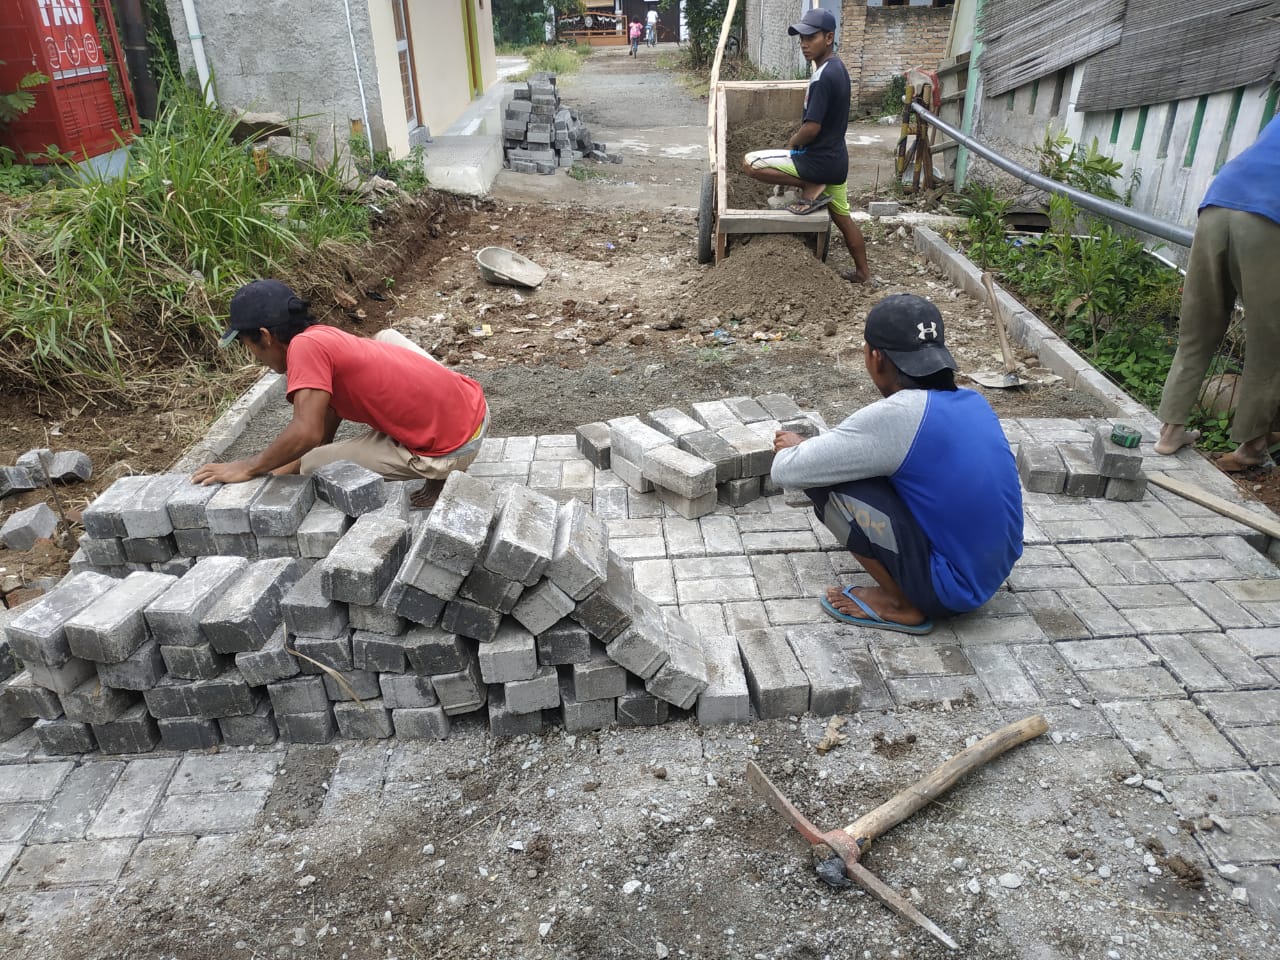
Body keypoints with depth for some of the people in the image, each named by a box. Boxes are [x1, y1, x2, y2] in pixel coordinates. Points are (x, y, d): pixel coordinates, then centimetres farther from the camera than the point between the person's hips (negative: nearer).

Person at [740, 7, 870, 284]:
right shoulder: (837, 68, 9)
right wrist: (798, 138, 13)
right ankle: (862, 271, 28)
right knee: (842, 218, 22)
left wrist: (791, 145, -5)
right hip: (835, 159, 10)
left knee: (750, 163, -11)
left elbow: (812, 128, -24)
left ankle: (811, 188, -7)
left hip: (819, 160, -10)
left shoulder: (822, 77, -21)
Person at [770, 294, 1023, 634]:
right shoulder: (973, 403, 2)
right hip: (995, 573, 8)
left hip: (949, 589, -8)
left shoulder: (894, 416, -21)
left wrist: (793, 447, 8)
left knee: (825, 481, -10)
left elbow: (787, 472, -16)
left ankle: (900, 605, 1)